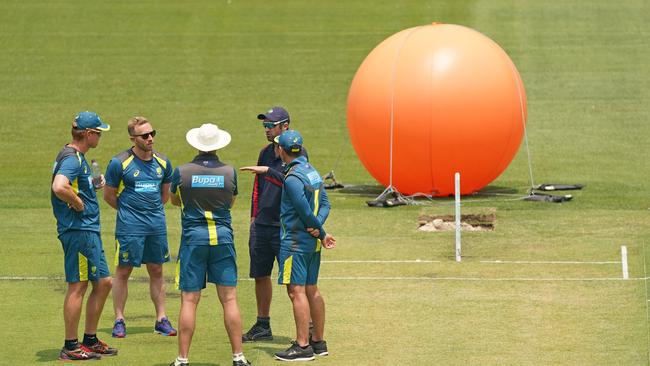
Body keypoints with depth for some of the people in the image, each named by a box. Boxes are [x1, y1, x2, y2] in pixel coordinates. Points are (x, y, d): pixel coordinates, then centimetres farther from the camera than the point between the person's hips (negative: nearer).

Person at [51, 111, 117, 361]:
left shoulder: (77, 157, 17)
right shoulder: (72, 158, -16)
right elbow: (59, 187, -33)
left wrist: (93, 185, 14)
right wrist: (78, 204, -19)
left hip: (89, 230, 11)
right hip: (78, 230, -11)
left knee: (103, 282, 14)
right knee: (78, 286, -5)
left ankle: (90, 340, 22)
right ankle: (70, 347, 0)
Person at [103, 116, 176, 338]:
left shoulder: (162, 162, 6)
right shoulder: (120, 163, -8)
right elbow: (108, 195, 1)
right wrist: (128, 210, 8)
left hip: (157, 225, 4)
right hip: (129, 227, -4)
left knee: (156, 271, 9)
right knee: (123, 272, 1)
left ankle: (161, 319, 14)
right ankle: (119, 320, 7)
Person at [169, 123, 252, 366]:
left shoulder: (182, 172, -3)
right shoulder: (229, 172, 0)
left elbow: (175, 200, 15)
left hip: (193, 238, -1)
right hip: (223, 237, 1)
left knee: (189, 300, 0)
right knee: (229, 299, 4)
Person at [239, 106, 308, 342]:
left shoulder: (297, 153, -8)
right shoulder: (266, 152, 14)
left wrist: (267, 170, -29)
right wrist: (254, 216, 18)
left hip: (285, 227, -7)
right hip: (262, 225, 7)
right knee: (260, 275, 11)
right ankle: (262, 326, 22)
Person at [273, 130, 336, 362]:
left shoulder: (292, 178, -17)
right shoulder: (312, 172, 11)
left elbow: (306, 212, -17)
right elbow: (325, 204, 9)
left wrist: (321, 233, -4)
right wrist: (318, 227, -6)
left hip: (295, 241, -9)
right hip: (312, 241, 9)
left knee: (296, 291, -8)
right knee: (311, 290, 14)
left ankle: (302, 346, -10)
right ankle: (318, 342, 19)